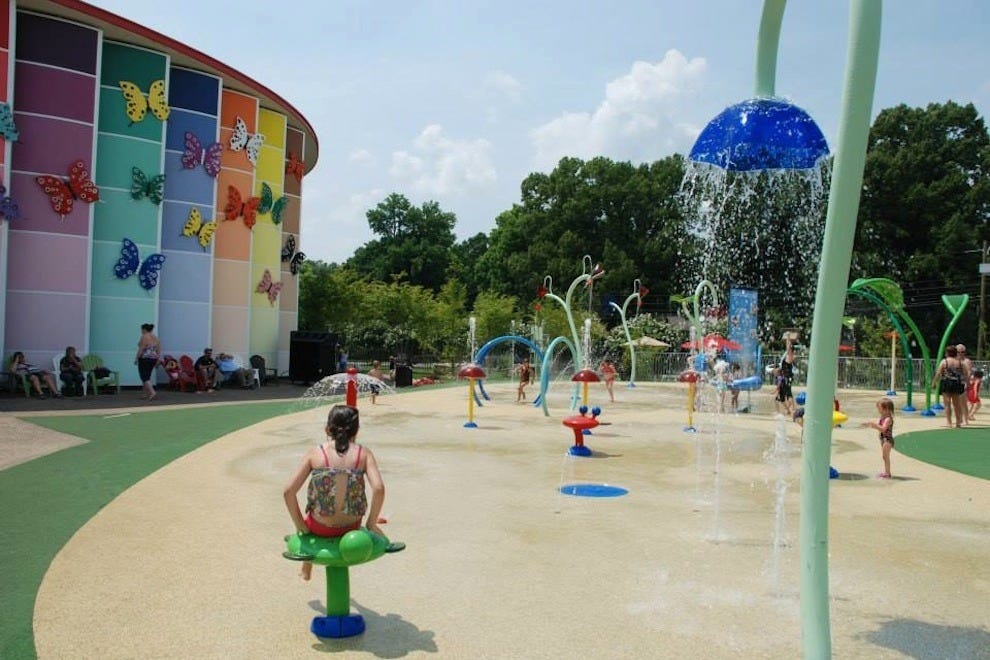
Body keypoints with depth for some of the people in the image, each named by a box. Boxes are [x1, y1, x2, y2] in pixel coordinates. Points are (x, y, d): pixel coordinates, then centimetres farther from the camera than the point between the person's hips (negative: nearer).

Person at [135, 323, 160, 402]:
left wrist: (136, 358, -8)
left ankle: (152, 392, -24)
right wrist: (157, 361, 14)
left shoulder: (144, 337, -11)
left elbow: (141, 349, -15)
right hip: (153, 359, 8)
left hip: (144, 359, -8)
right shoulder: (155, 338, 11)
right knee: (147, 377, 15)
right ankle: (147, 394, 17)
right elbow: (159, 350, 11)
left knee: (144, 377, -9)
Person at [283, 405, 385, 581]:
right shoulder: (363, 453, -7)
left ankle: (307, 569, 52)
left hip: (320, 526, 0)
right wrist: (371, 523, -6)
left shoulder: (315, 452, -8)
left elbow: (289, 491, -14)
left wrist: (299, 524, -1)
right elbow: (379, 489, -20)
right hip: (351, 526, 1)